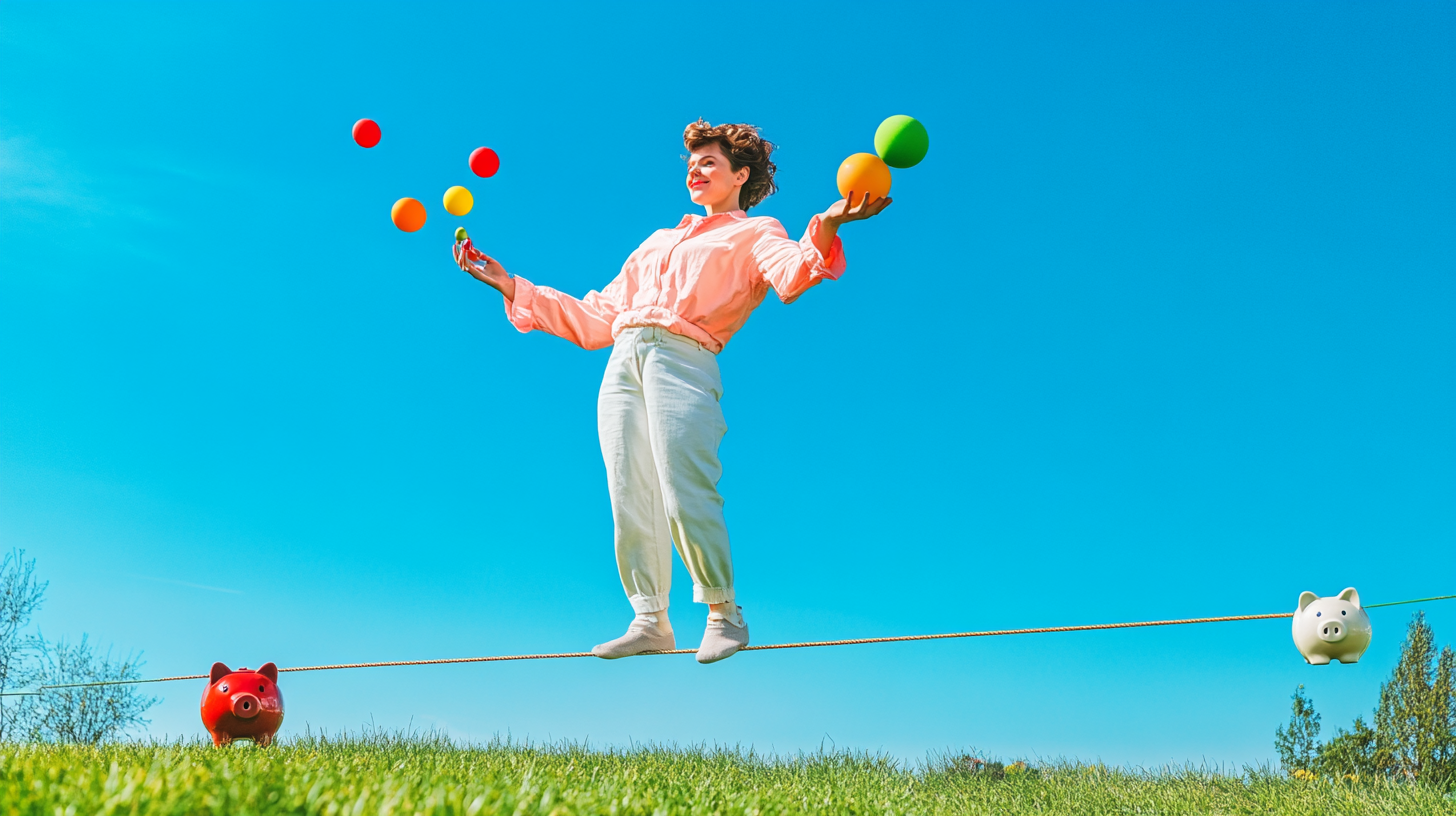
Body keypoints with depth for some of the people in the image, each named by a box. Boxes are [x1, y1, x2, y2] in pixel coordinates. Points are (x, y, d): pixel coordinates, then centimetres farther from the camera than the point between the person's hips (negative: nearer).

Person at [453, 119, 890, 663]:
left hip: (685, 359, -5)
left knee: (685, 497, -15)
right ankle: (650, 621, 8)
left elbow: (791, 279, -9)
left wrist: (826, 226, -30)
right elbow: (592, 322, 30)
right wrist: (508, 285, 28)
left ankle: (724, 614, 2)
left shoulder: (755, 233, 16)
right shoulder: (657, 242, 33)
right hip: (622, 363, 6)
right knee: (630, 504, -1)